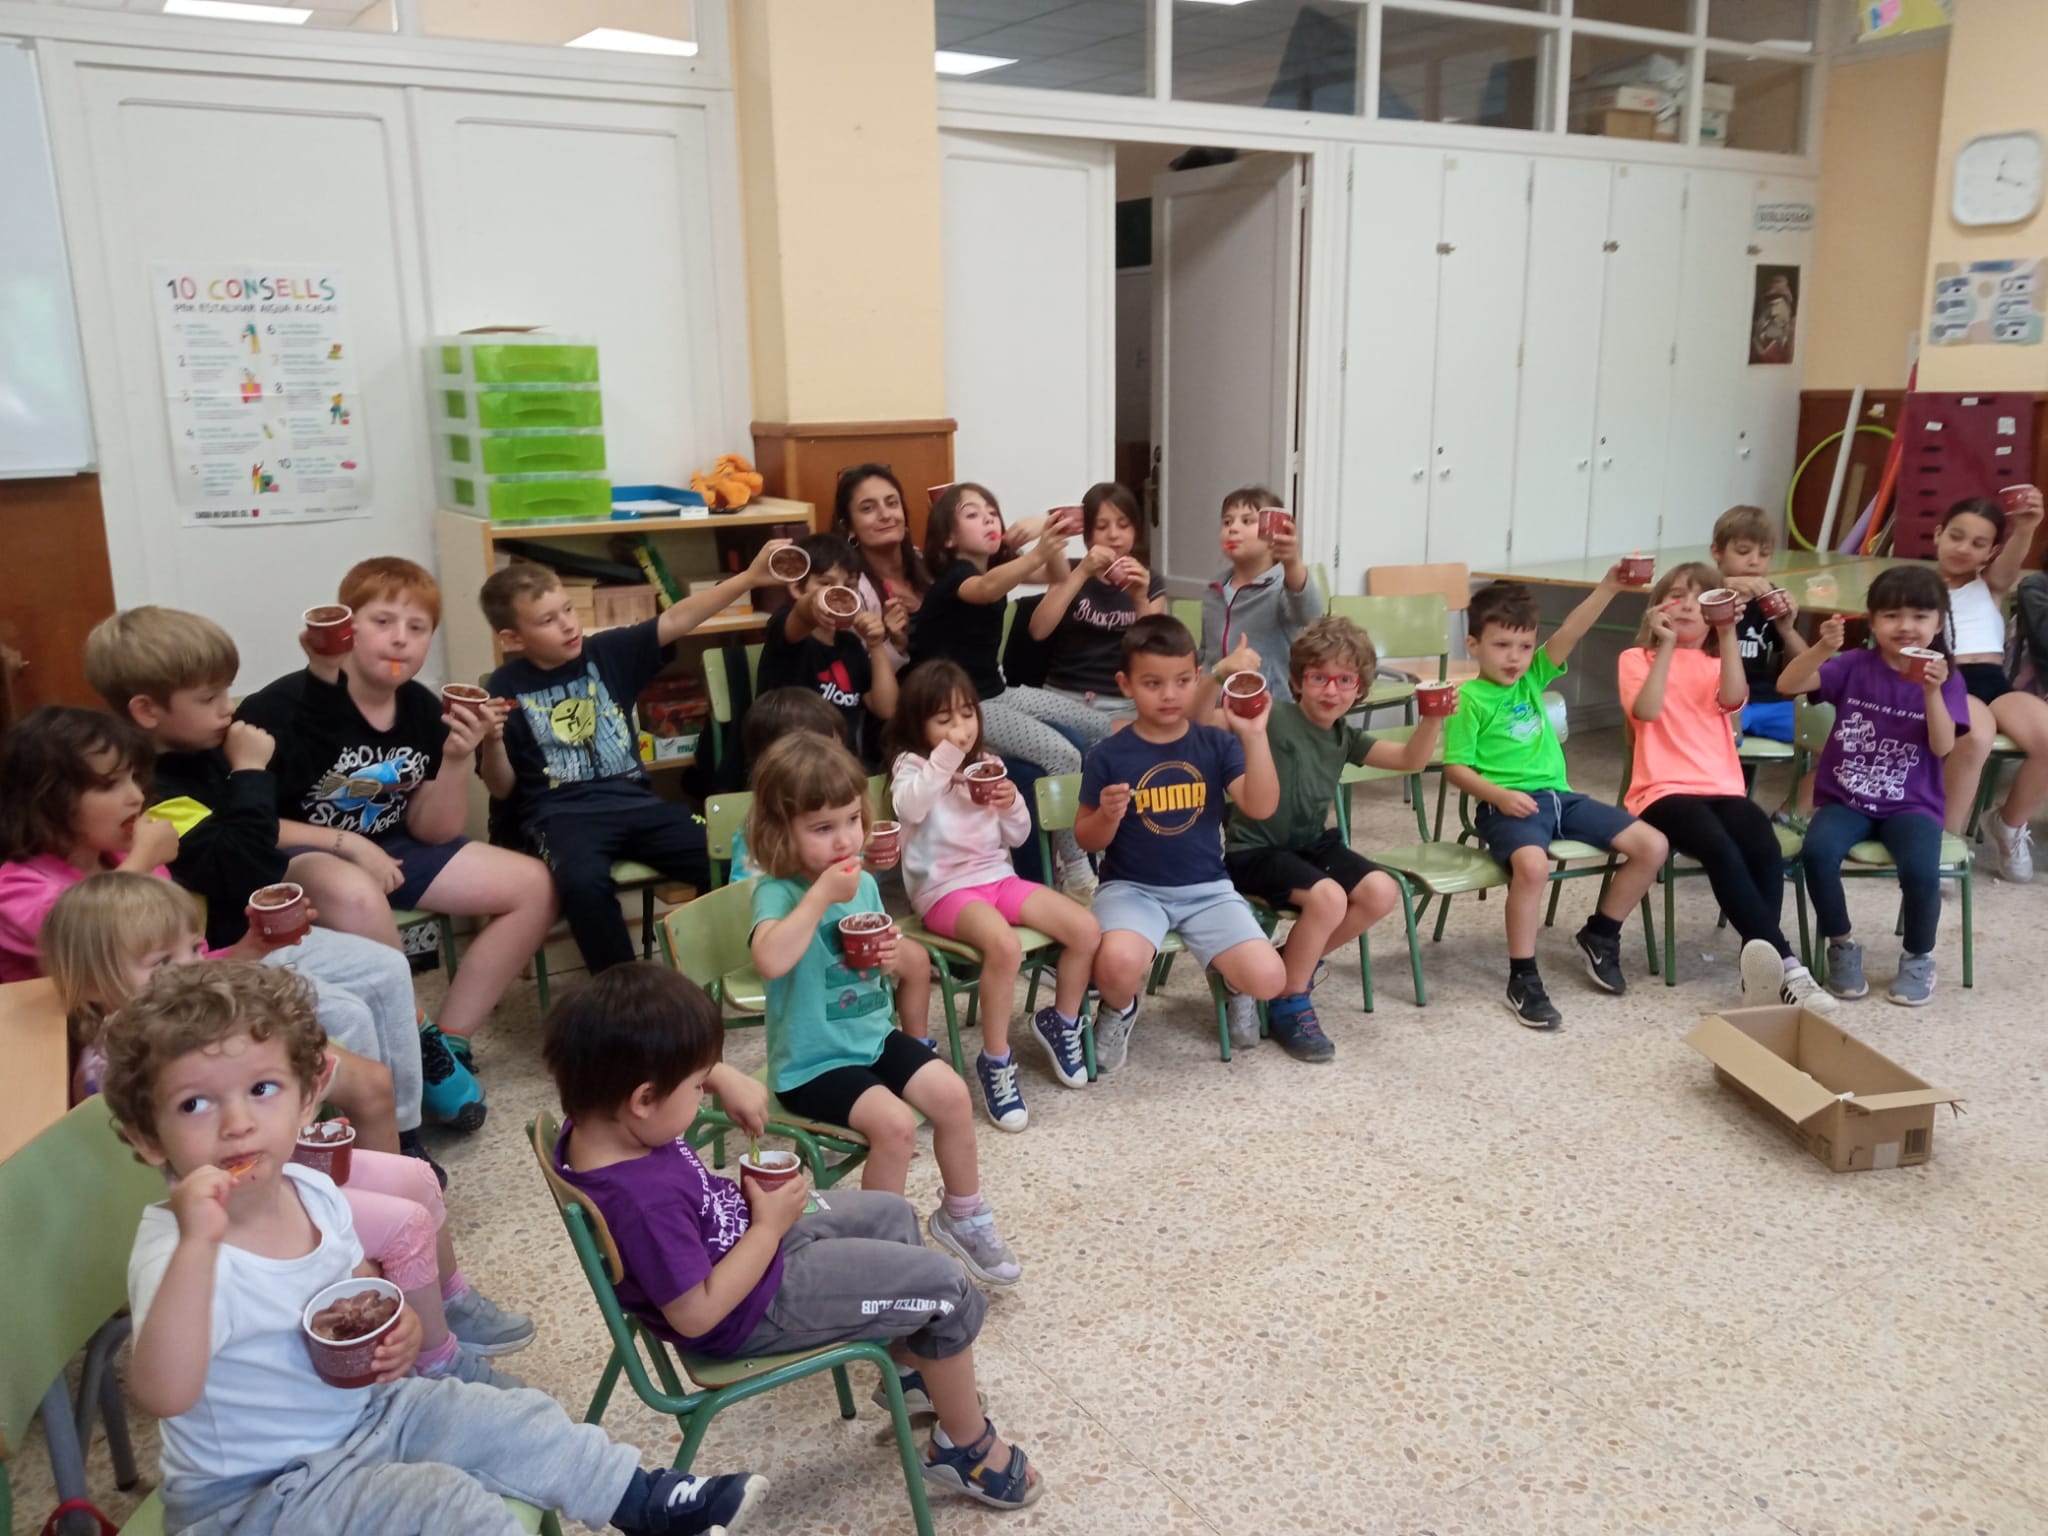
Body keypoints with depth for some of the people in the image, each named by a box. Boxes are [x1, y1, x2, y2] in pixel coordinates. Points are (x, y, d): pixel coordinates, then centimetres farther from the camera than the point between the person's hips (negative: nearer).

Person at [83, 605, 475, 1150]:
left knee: (387, 970, 4)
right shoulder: (155, 793, -26)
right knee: (346, 1017, -21)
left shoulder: (200, 758, 4)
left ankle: (402, 1128, 12)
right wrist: (250, 773, -27)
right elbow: (246, 869, -34)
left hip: (261, 933, 10)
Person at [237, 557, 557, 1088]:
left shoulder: (423, 709, 0)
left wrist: (456, 760, -17)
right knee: (357, 895, -42)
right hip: (293, 856, -7)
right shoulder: (283, 709, -19)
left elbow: (433, 833, 0)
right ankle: (412, 1055, -19)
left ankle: (445, 1043, -3)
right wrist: (347, 844, -21)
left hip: (388, 851, 7)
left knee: (533, 886, -6)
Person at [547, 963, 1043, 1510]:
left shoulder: (596, 1114, -14)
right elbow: (696, 1315, -30)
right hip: (758, 1305, -9)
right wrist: (770, 1228, -22)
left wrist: (725, 1077, -9)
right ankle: (968, 1446, 19)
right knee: (945, 1288, -3)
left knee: (891, 1213, 23)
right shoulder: (643, 1200, -39)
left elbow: (669, 1060, 7)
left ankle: (911, 1370, 41)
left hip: (745, 1240, 9)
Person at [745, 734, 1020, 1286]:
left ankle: (963, 1216, 16)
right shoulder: (778, 892, -20)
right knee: (895, 1122, -24)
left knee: (952, 1094, -7)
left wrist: (894, 957, -6)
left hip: (873, 1036, 7)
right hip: (813, 1061, -7)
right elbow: (770, 962, -42)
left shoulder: (864, 883, 2)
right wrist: (821, 893, -36)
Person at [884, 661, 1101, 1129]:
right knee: (1005, 944, -36)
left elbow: (1017, 837, 14)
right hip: (945, 889, -6)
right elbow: (908, 809, -27)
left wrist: (1011, 805, -7)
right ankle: (995, 1060, -18)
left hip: (998, 875, 6)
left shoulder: (986, 764, 13)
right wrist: (945, 758, -31)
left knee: (1086, 929, -13)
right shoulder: (911, 765, -3)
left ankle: (1060, 1021, 13)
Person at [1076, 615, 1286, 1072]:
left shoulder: (1217, 744, 1)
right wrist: (1107, 815, -19)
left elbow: (1261, 808, -12)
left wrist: (1254, 736, -21)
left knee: (1267, 980, -18)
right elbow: (1088, 840, 3)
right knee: (1118, 964, -35)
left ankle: (1228, 982, 22)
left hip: (1207, 888, 2)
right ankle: (1119, 1010, 5)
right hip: (1132, 888, -2)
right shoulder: (1108, 756, -4)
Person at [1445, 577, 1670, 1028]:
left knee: (1653, 845, -1)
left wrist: (1608, 587, -16)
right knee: (1532, 864, -39)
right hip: (1509, 804, -7)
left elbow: (1570, 633, -3)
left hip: (1559, 795, 7)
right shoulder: (1470, 700, -5)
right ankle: (1523, 980, -21)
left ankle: (1599, 935, 19)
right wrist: (1499, 795, -22)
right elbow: (1455, 767, -7)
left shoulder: (1532, 677, 11)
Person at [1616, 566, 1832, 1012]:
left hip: (1723, 788, 4)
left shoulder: (1719, 661, 21)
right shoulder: (1637, 658, 11)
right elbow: (1646, 710, -10)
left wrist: (1729, 634, -10)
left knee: (1766, 850, -29)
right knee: (1721, 849, -34)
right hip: (1664, 791, -4)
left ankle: (1762, 968, -24)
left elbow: (1732, 699, -4)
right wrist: (1666, 644, -11)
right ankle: (1785, 964, -36)